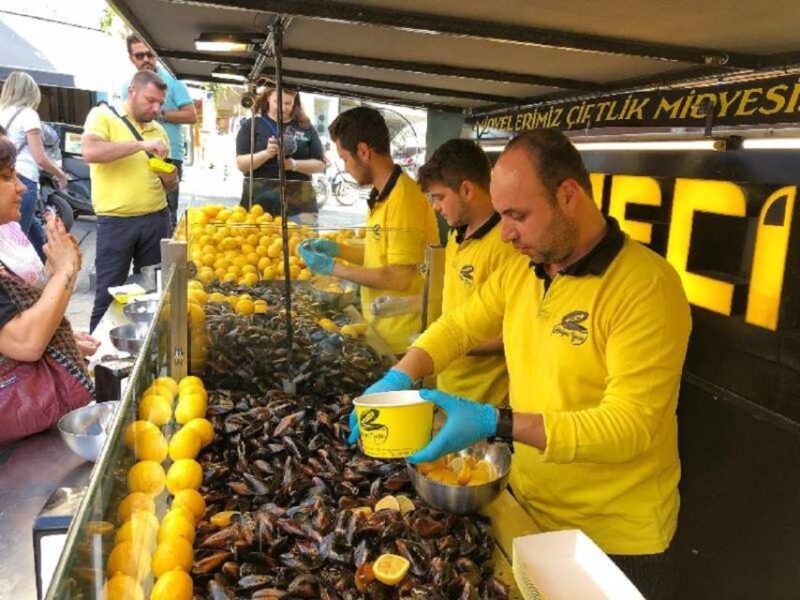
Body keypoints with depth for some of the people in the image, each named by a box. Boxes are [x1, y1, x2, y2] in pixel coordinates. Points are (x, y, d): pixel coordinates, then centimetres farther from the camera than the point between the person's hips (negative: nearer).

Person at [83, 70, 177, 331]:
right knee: (107, 294, 3)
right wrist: (141, 145, -22)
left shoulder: (158, 130, 14)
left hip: (156, 217, 5)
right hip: (115, 221, -4)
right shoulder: (103, 115, -1)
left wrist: (170, 179, -4)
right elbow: (90, 152, -20)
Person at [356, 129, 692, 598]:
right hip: (526, 507, 6)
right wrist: (400, 378, -10)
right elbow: (459, 328, 8)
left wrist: (496, 423, -33)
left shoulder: (646, 285, -24)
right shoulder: (520, 271, -2)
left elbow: (630, 425, -28)